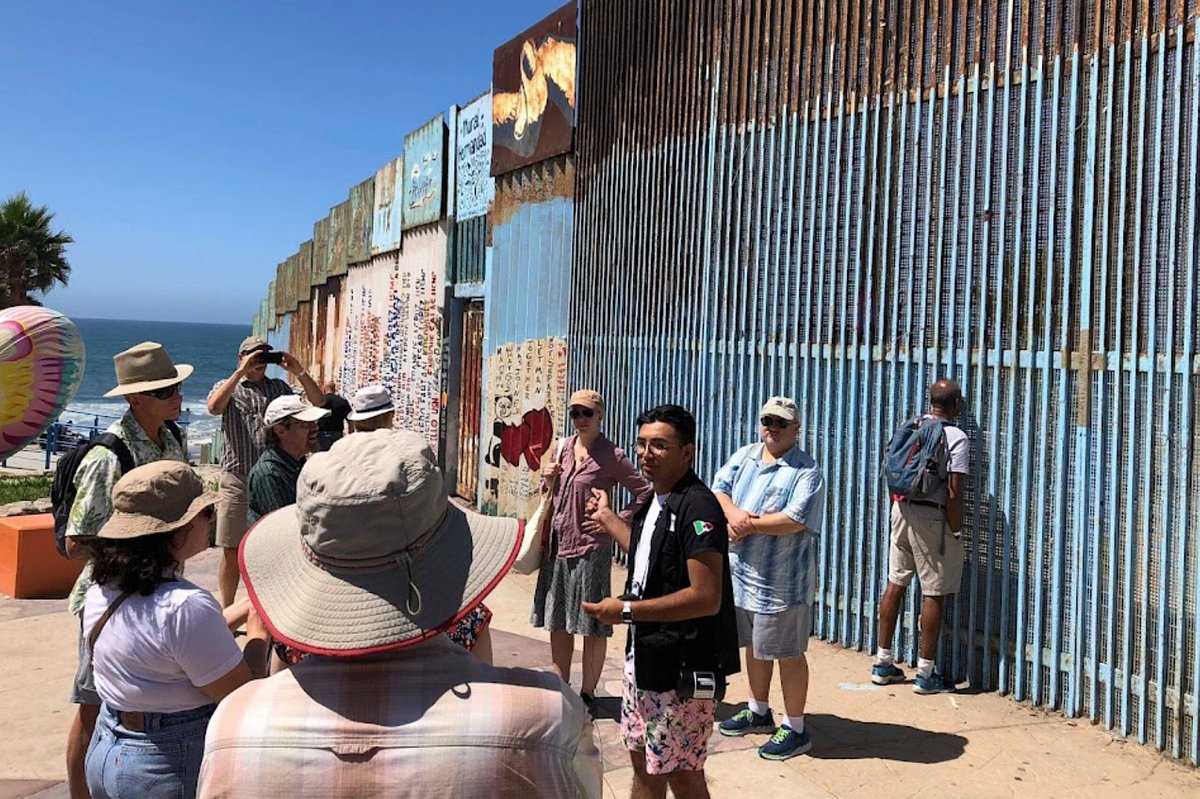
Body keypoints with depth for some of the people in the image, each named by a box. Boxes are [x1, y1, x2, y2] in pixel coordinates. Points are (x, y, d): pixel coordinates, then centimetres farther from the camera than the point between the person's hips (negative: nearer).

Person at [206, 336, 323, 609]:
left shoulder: (278, 387, 12)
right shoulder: (228, 386, 5)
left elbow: (319, 404, 5)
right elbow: (214, 407, -18)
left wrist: (299, 372, -6)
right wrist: (241, 372, -18)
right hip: (237, 481, -2)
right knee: (232, 551, 5)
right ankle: (226, 610, 20)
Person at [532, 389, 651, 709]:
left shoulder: (612, 456, -9)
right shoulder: (563, 448, 9)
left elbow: (645, 493, -9)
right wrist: (548, 479, -1)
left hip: (591, 548, -6)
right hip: (558, 544, 7)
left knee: (591, 625, 3)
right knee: (557, 621, 14)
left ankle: (588, 692, 16)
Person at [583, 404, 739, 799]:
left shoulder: (697, 507, -20)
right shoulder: (656, 502, 9)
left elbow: (706, 598, -26)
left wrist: (626, 611, -23)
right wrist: (606, 517, 34)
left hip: (682, 667, -9)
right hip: (644, 658, 9)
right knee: (643, 760, 20)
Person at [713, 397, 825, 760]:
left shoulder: (806, 471, -11)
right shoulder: (744, 457, 10)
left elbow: (795, 520, -22)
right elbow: (718, 489, 4)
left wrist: (748, 526, -17)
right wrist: (733, 512, -17)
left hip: (781, 581, -7)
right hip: (742, 573, 7)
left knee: (787, 653, 2)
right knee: (754, 645, 21)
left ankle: (795, 730, 16)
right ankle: (758, 711, 39)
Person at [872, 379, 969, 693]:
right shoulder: (957, 438, -11)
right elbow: (953, 493, -16)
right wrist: (956, 531, -7)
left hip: (903, 509, 7)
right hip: (932, 517, -6)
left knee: (895, 583, 13)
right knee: (934, 594, 3)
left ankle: (883, 663, 21)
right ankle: (925, 674, 10)